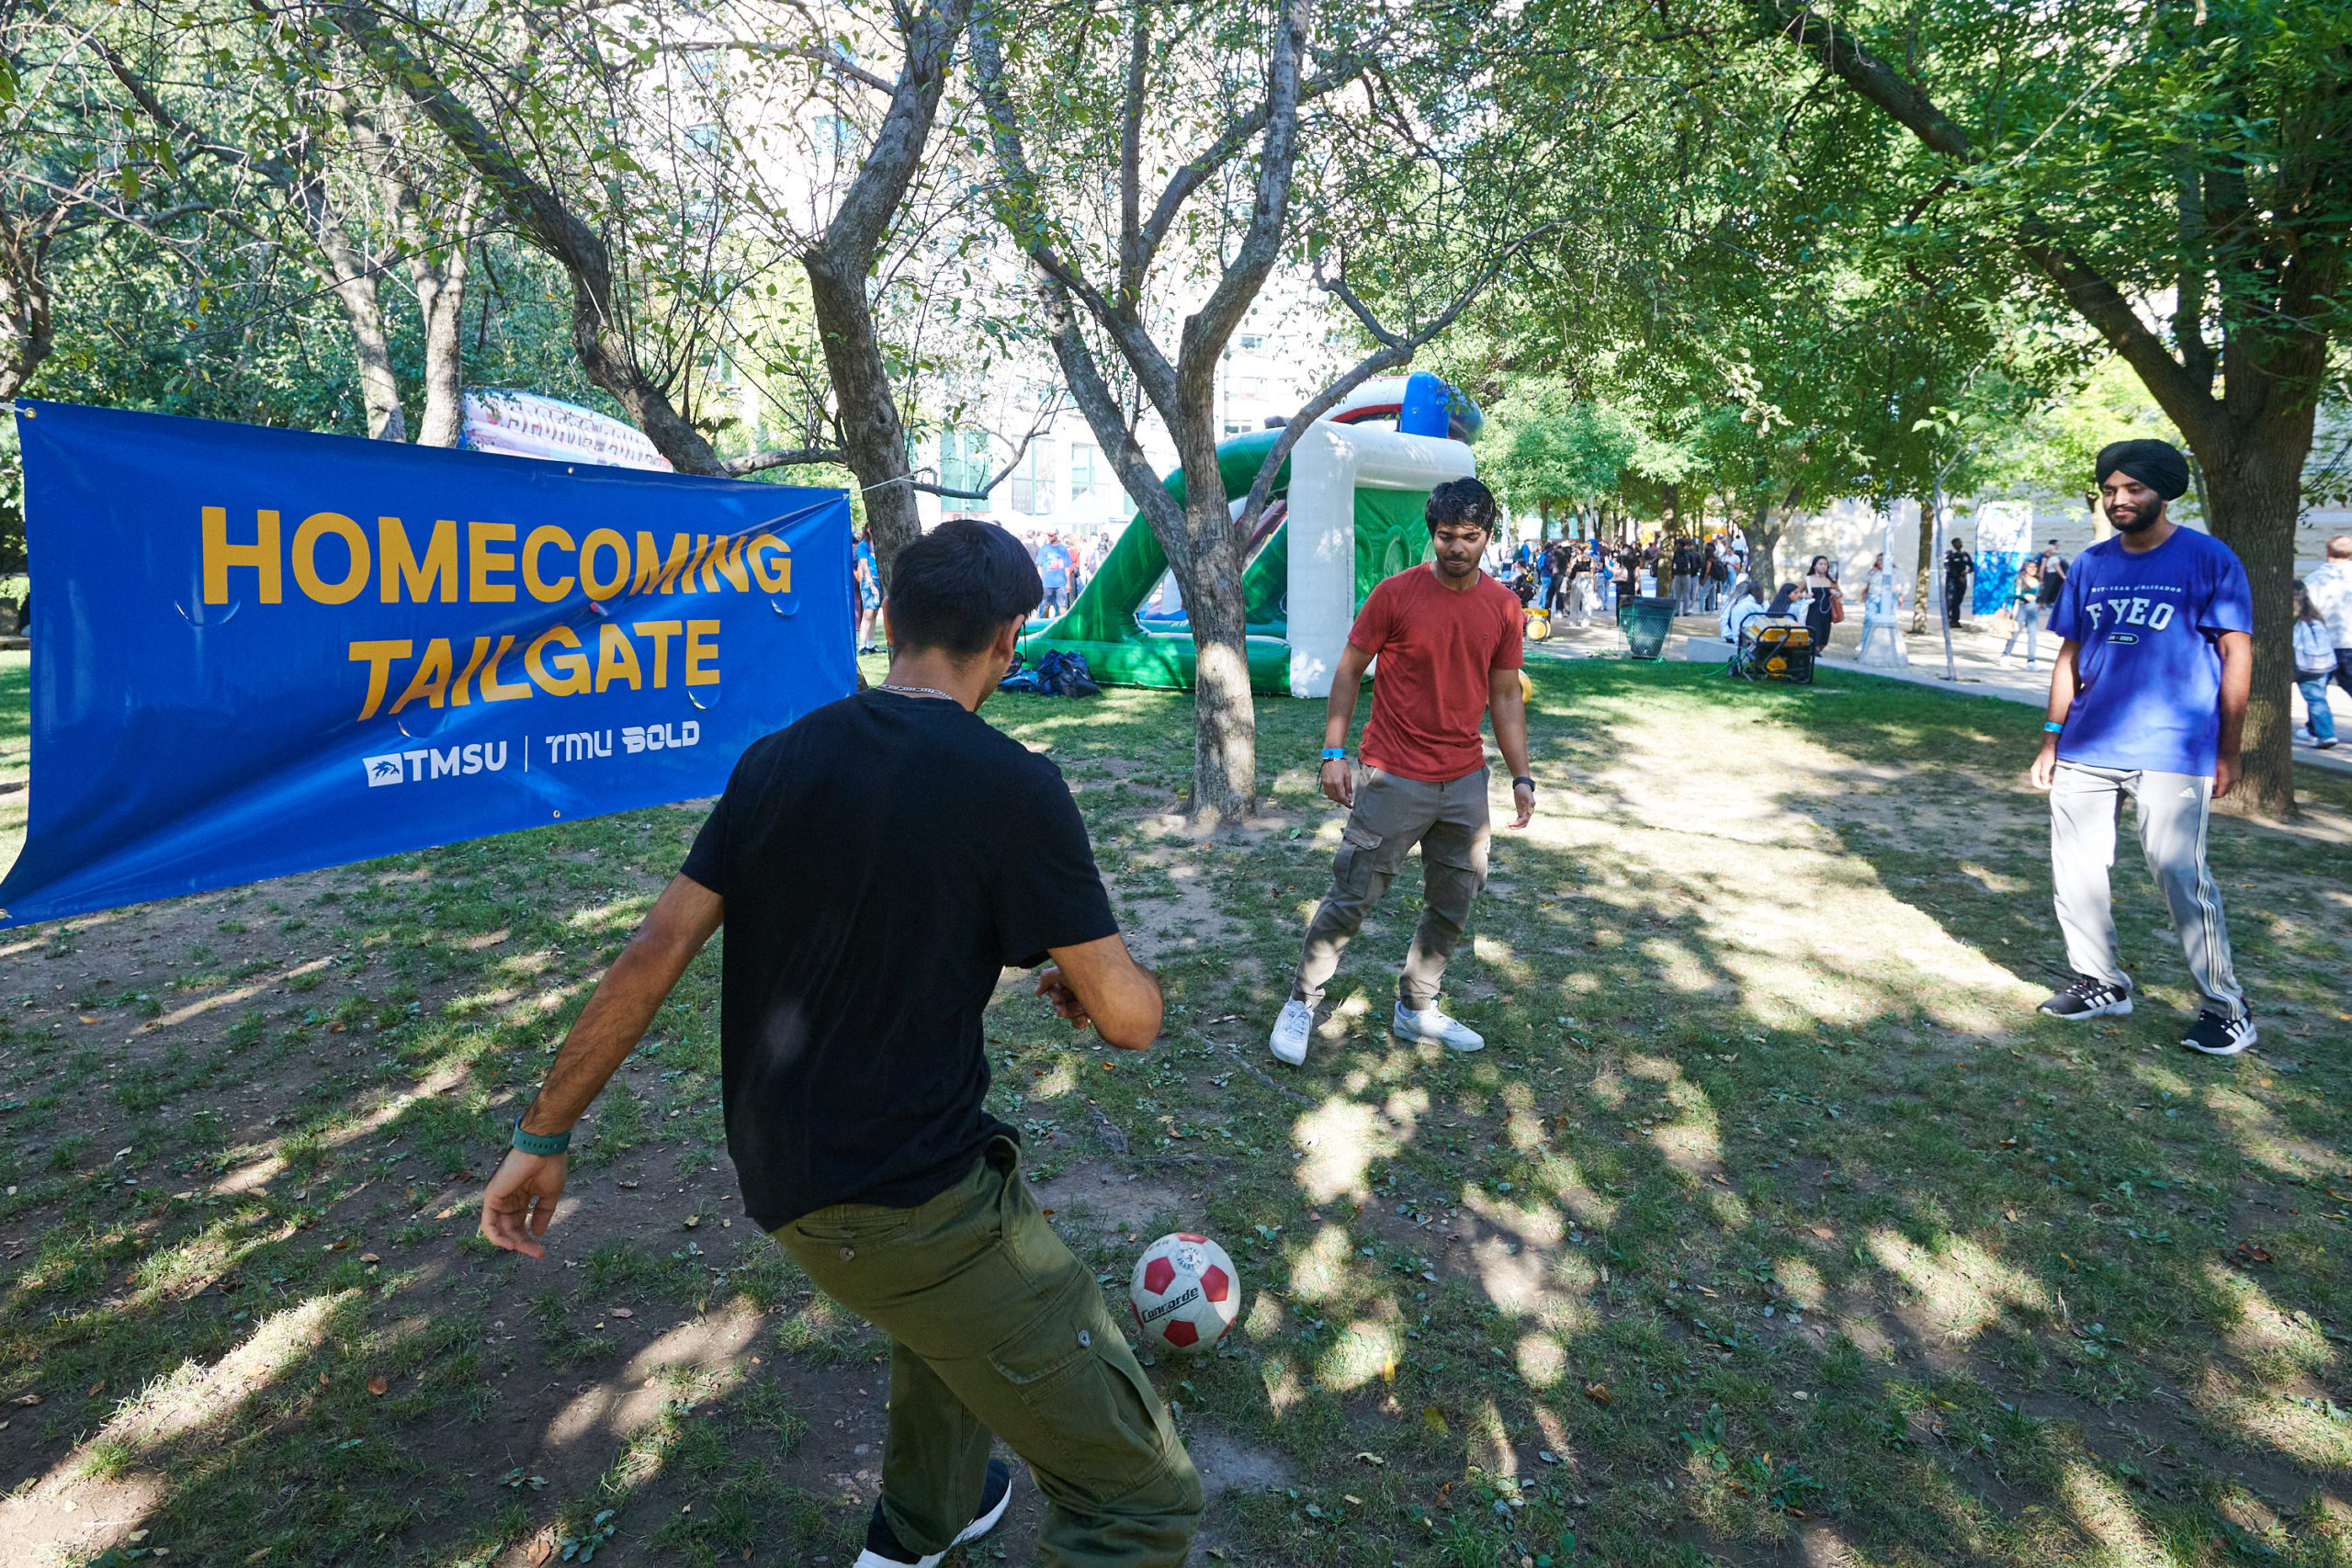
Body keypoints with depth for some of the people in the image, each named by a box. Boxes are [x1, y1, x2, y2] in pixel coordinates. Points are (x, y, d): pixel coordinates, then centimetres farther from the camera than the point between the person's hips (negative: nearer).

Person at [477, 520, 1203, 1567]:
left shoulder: (777, 761, 0)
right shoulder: (1013, 786, -17)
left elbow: (652, 956, -1)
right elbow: (1130, 1017, -15)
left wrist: (542, 1137, 8)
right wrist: (1079, 983, 8)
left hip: (782, 1170, 8)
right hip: (910, 1203, -8)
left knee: (944, 1313, 38)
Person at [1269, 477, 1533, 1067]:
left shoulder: (1503, 606, 3)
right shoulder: (1395, 593, -9)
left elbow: (1505, 694, 10)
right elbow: (1349, 670, -3)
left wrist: (1521, 777, 7)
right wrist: (1334, 752, -9)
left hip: (1466, 780, 5)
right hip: (1394, 778, -5)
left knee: (1453, 904, 14)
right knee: (1352, 898, -2)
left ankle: (1416, 1009, 32)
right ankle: (1302, 1003, 17)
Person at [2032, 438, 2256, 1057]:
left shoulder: (2209, 559, -1)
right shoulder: (2090, 564, 11)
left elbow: (2236, 655, -2)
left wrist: (2227, 752, -6)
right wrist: (2052, 738, 10)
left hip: (2172, 752, -5)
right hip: (2086, 750, 5)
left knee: (2179, 872, -6)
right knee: (2075, 866, 6)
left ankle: (2226, 1005, 11)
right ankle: (2101, 982, 22)